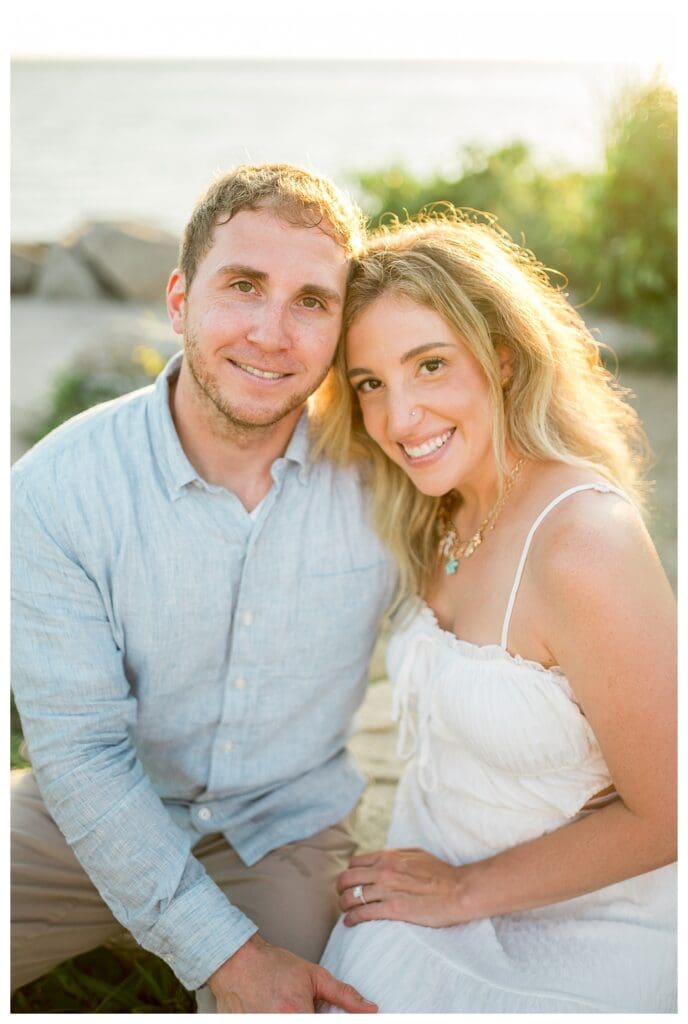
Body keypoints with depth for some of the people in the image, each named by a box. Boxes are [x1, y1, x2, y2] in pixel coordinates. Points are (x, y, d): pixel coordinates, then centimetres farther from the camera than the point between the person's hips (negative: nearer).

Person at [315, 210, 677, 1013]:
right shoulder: (446, 521, -2)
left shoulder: (583, 542, -28)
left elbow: (664, 815, -21)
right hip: (440, 891, 6)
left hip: (573, 944, -6)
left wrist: (463, 890, -12)